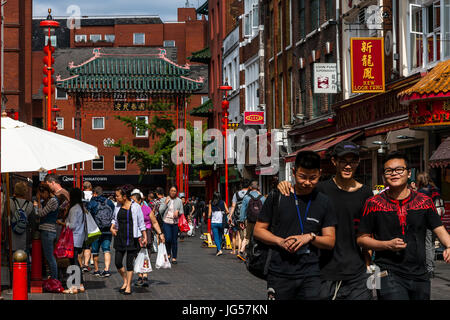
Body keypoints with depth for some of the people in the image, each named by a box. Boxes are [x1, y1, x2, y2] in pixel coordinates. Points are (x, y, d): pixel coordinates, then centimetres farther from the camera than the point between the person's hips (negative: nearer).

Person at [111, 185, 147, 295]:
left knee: (130, 263, 0)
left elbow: (141, 224, -1)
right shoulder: (118, 207, 6)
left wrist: (144, 237, -1)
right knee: (118, 262, 1)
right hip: (120, 238, 4)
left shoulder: (136, 207, -7)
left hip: (132, 238, -4)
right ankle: (125, 281, 24)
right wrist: (112, 227, 5)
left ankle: (128, 286, 11)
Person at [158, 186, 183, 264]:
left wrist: (178, 212, -8)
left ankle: (174, 257, 13)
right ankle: (168, 253, 9)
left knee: (174, 241, 3)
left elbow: (182, 212, 13)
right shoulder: (164, 199, 4)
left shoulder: (179, 201, 9)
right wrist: (165, 203, -10)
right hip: (166, 222, -2)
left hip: (175, 223, 2)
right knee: (168, 239, -16)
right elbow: (160, 211, -1)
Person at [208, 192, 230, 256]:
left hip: (214, 222, -1)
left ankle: (219, 250, -17)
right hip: (221, 222, 2)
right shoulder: (223, 203, 2)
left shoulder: (211, 204, -1)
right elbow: (227, 212, -4)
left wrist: (209, 217, 19)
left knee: (216, 237, -1)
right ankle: (218, 249, 23)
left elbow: (209, 214, -3)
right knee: (220, 236, 17)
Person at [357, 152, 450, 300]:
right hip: (389, 275, -4)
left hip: (420, 275, 4)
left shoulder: (425, 201, 7)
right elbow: (361, 238, 3)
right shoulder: (374, 204, 0)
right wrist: (387, 245, -14)